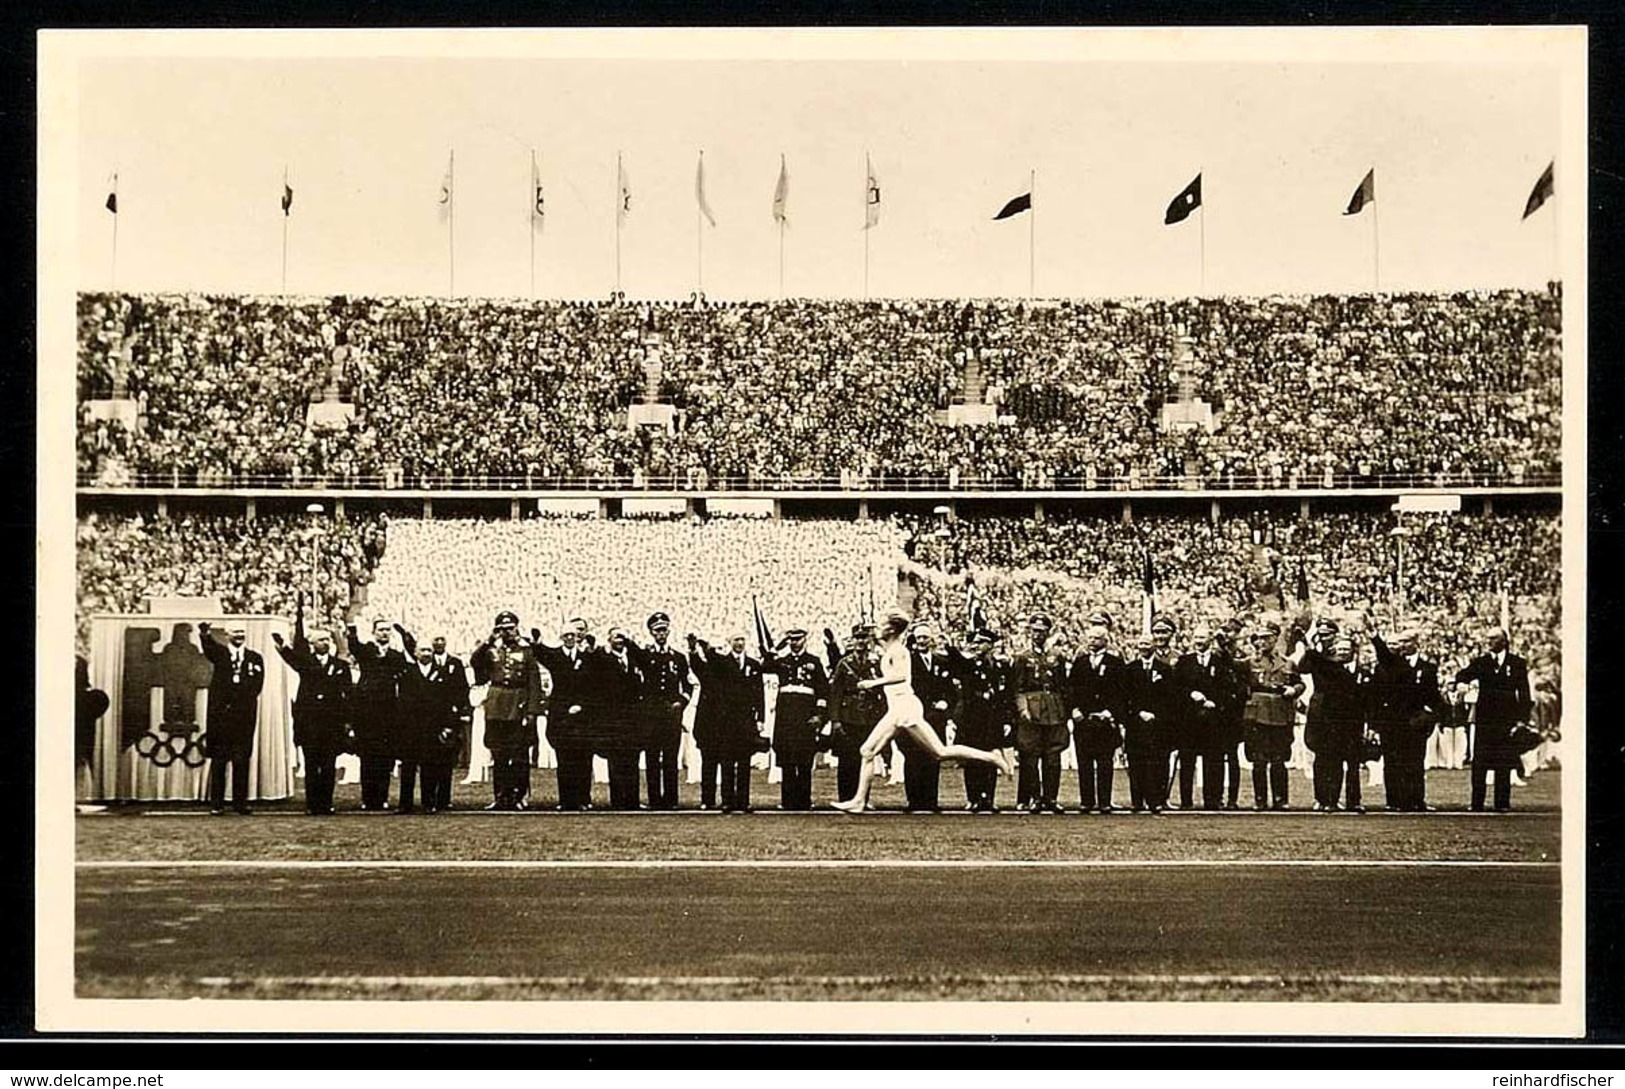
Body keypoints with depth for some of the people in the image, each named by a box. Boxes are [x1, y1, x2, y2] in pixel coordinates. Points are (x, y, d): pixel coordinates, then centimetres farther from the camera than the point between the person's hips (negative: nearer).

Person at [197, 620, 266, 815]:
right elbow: (209, 649, -14)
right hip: (220, 713, -1)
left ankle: (240, 802, 4)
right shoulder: (220, 652, 10)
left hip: (244, 715, 1)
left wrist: (238, 697, -8)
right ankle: (216, 803, 2)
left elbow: (256, 685, 5)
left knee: (242, 760, -1)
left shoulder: (255, 658, 13)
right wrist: (205, 635, -37)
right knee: (218, 759, -1)